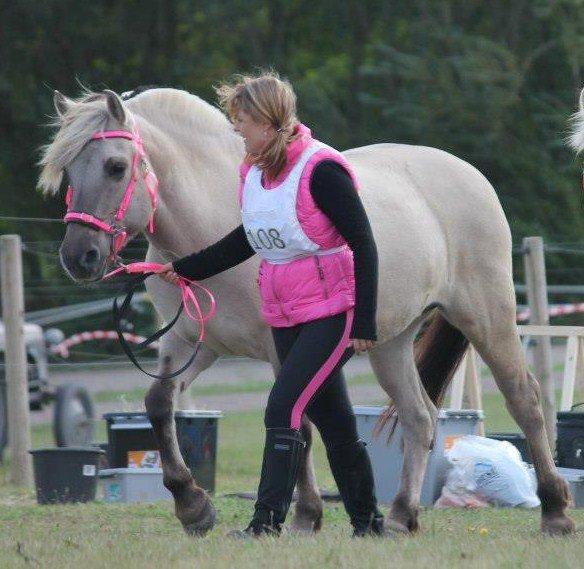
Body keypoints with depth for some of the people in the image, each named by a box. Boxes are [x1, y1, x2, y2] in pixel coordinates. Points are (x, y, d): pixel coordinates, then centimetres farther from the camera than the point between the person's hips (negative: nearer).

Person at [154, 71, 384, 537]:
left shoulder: (320, 169, -17)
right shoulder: (253, 172, 7)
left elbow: (364, 245, -16)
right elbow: (251, 238, 23)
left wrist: (364, 321, -18)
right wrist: (187, 268, 23)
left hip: (333, 312, -8)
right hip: (285, 318, 8)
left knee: (284, 408, -16)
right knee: (331, 419, 12)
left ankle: (267, 522, -17)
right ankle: (367, 521, 22)